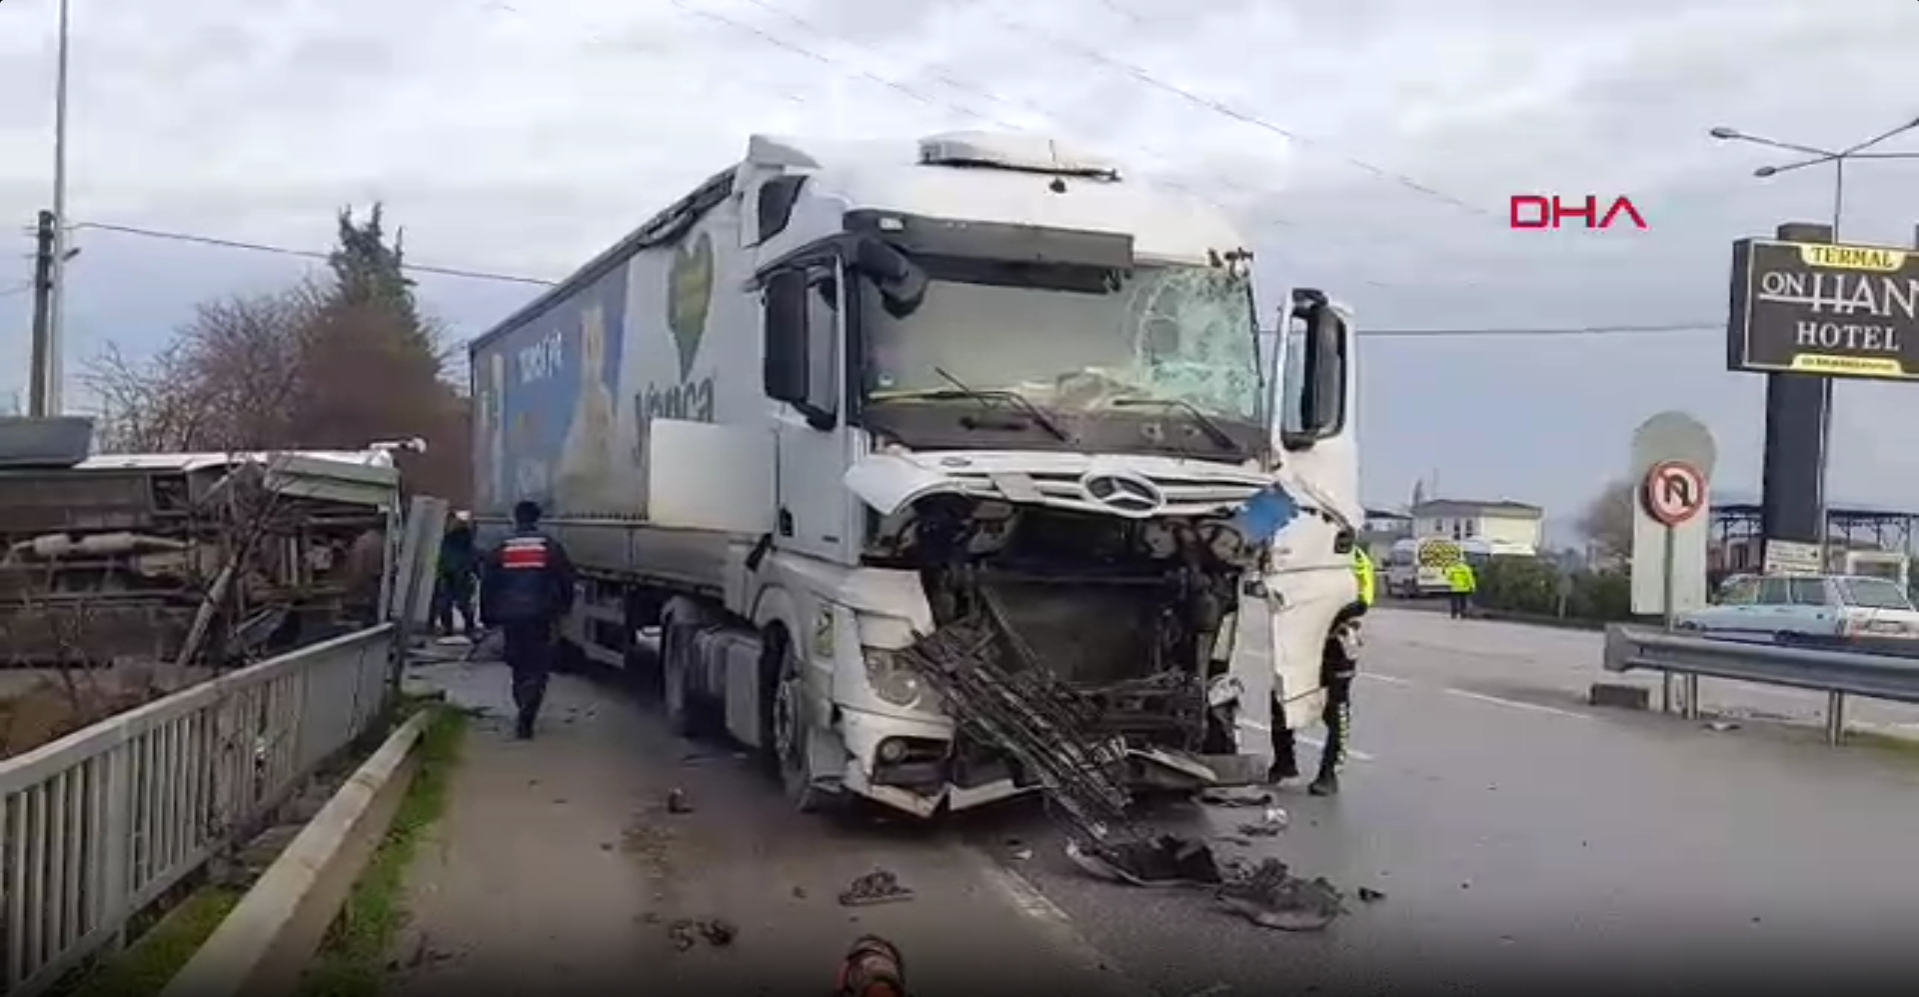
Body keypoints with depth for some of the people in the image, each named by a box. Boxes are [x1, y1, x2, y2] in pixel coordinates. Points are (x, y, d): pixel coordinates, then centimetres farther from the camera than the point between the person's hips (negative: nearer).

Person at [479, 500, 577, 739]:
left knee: (519, 665, 18)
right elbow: (566, 580, 3)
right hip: (541, 618, -2)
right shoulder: (550, 547, 0)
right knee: (538, 667, -1)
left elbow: (487, 585, 6)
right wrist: (564, 607, 19)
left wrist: (488, 617, 14)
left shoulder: (501, 549, 4)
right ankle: (525, 719, -17)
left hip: (511, 617, 2)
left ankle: (524, 711, 27)